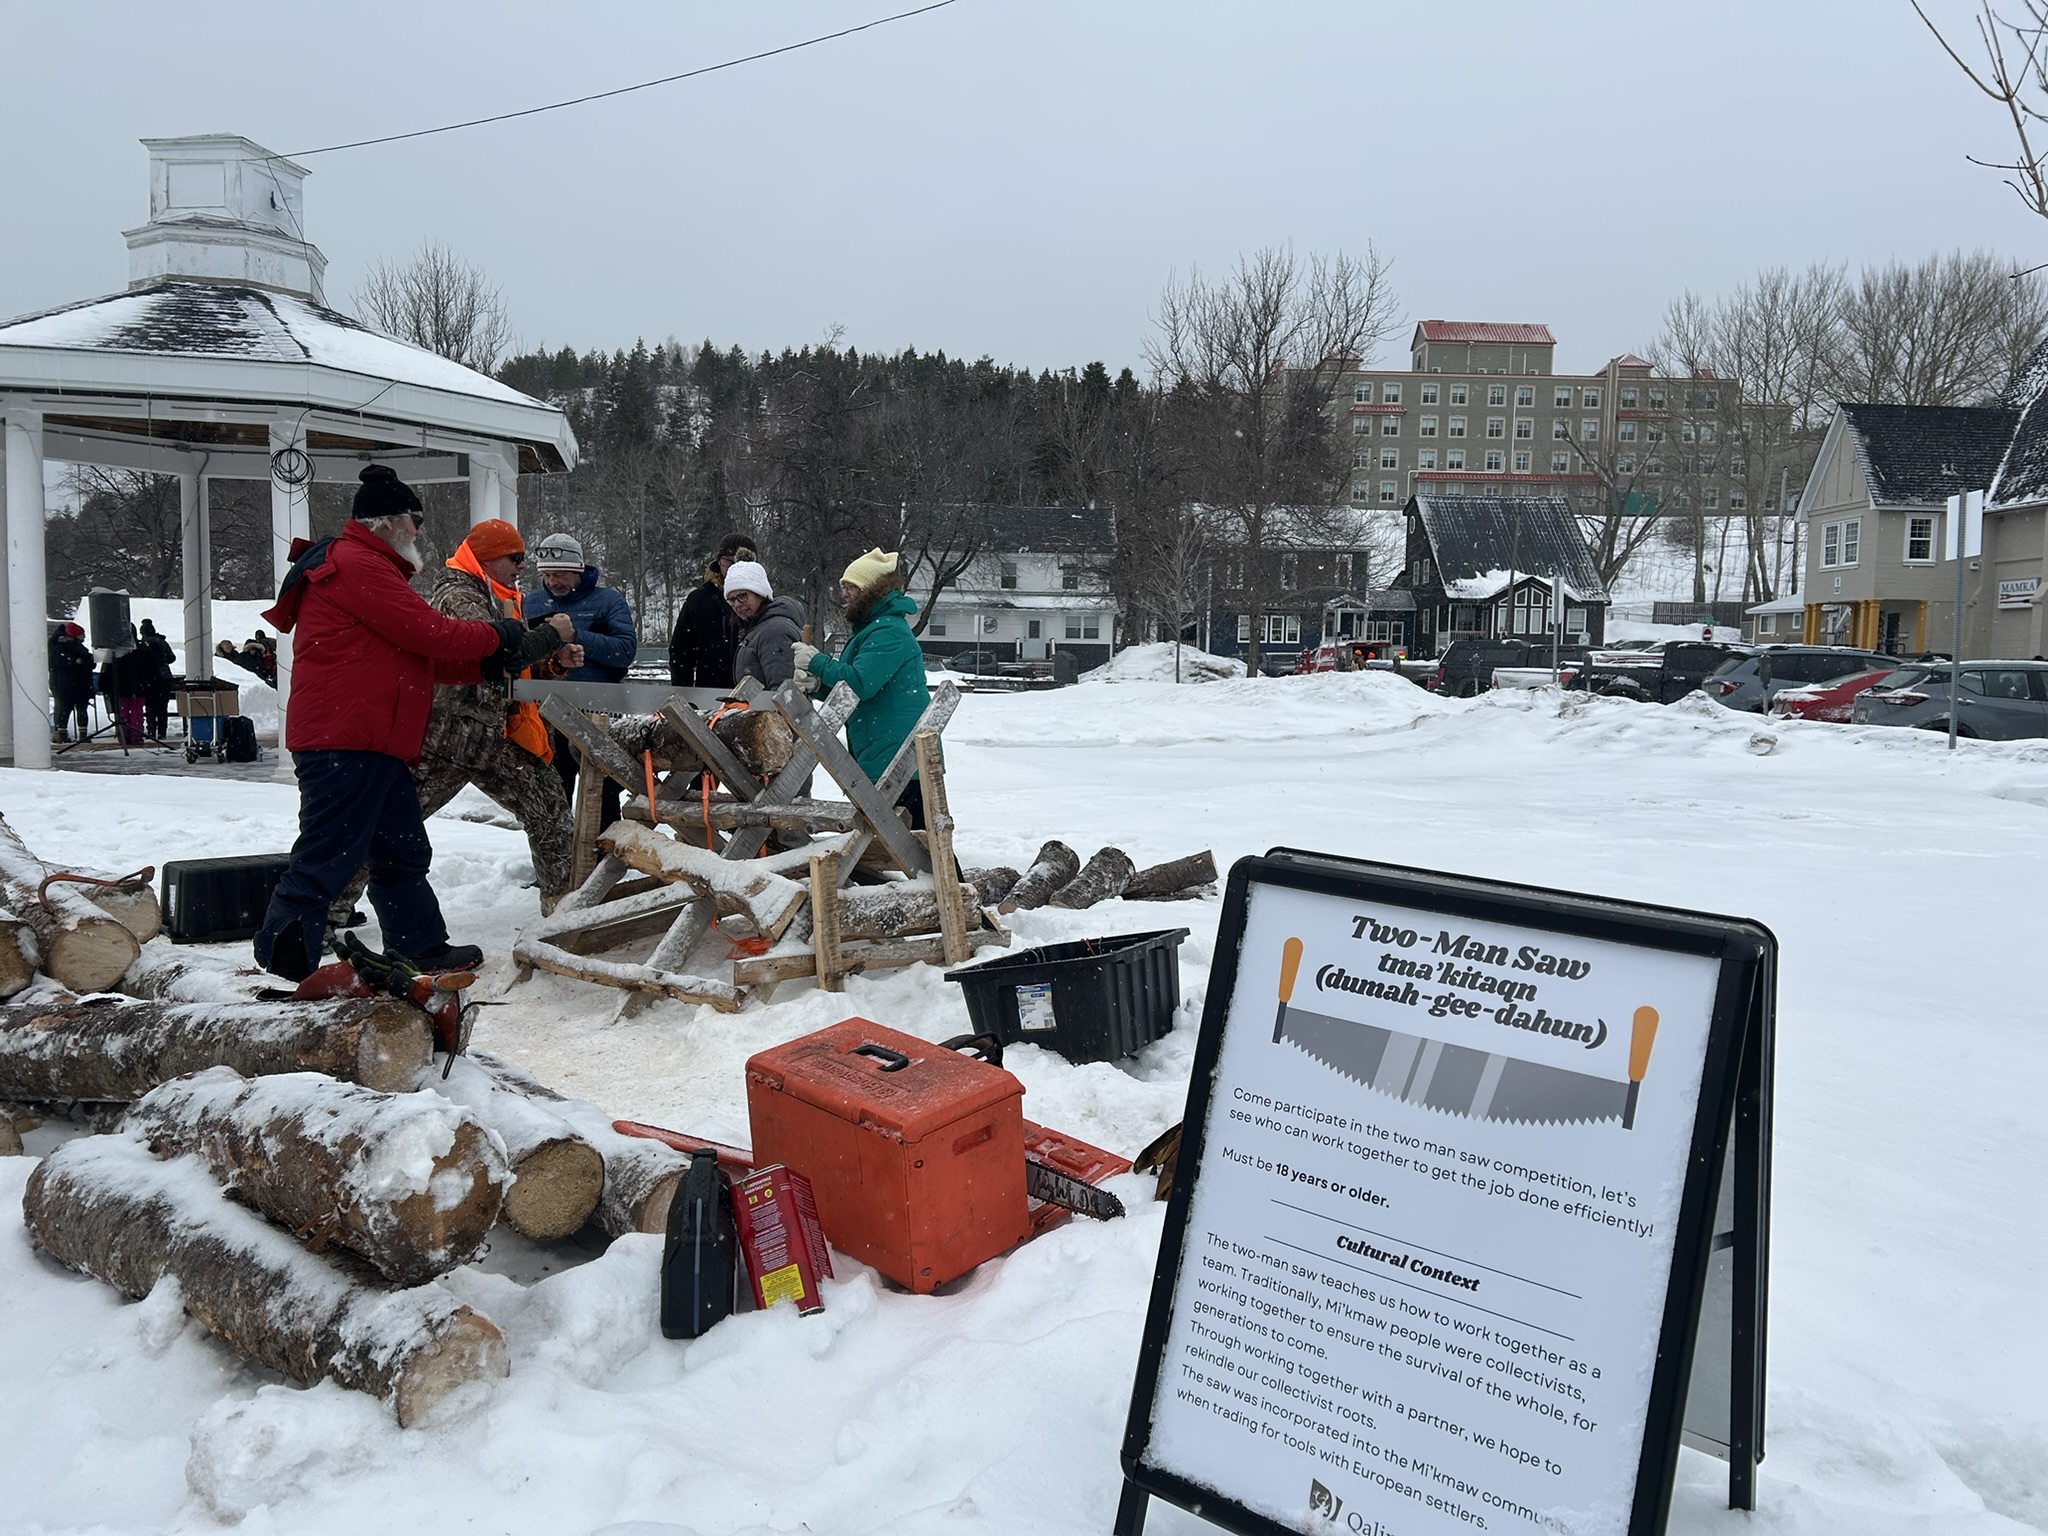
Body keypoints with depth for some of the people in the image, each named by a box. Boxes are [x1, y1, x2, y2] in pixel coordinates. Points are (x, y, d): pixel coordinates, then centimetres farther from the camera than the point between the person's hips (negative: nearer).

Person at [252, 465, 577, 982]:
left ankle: (424, 948, 32)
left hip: (373, 744, 11)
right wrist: (500, 636, 0)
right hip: (346, 743, -11)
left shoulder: (368, 568, 25)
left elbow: (424, 659, 20)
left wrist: (499, 660, 12)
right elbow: (431, 634, -16)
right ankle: (280, 967, -10)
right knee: (324, 857, -11)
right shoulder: (355, 564, -10)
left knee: (402, 853, 20)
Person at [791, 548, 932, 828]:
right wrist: (816, 684, 2)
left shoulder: (889, 632, -14)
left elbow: (860, 682, -24)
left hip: (898, 759, -11)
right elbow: (846, 689, 23)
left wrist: (816, 662, -11)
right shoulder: (868, 630, 21)